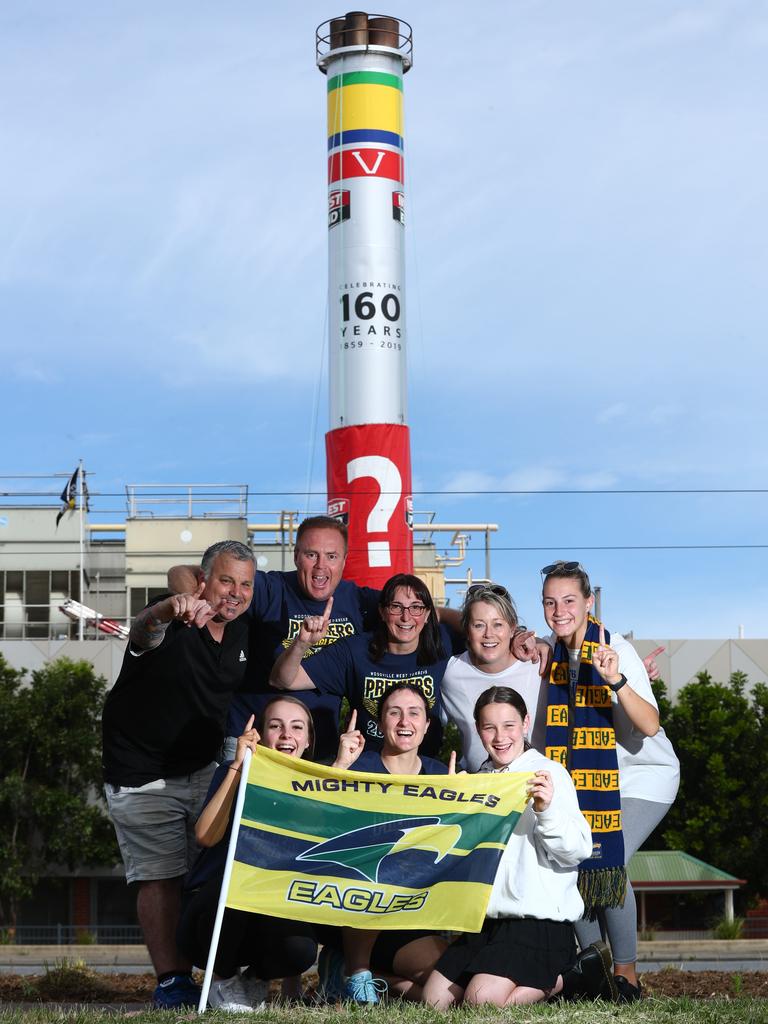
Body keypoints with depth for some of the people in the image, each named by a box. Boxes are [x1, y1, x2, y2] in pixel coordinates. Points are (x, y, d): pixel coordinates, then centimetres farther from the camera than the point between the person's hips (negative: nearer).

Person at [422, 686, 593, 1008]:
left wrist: (547, 810, -31)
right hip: (487, 921, 8)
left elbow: (578, 849, -15)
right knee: (435, 1000, 0)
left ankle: (560, 978, 2)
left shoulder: (548, 774, -6)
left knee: (483, 999, -23)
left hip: (540, 921, -8)